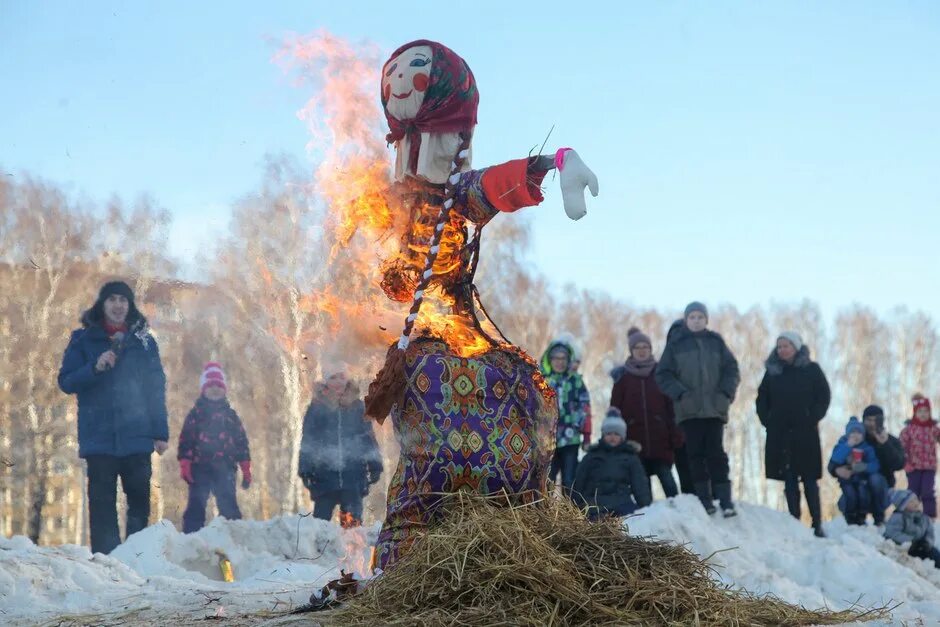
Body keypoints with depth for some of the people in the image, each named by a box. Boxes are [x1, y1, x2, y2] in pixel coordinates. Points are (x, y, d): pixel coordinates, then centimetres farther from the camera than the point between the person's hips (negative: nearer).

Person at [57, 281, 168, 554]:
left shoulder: (143, 341, 10)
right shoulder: (83, 340, 8)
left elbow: (156, 390, 9)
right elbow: (66, 382, 2)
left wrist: (161, 432, 1)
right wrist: (95, 368, -16)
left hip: (136, 437, 1)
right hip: (99, 437, -1)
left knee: (140, 500, 1)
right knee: (102, 503, -4)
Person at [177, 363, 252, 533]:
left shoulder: (230, 415, 15)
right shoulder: (195, 414, 8)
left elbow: (241, 442, 14)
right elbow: (185, 440, 1)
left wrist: (246, 470, 8)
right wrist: (185, 465, -10)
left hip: (225, 469, 2)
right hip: (200, 468, -2)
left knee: (229, 508, 0)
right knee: (196, 507, -4)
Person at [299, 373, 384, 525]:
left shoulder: (357, 409, 5)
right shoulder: (317, 410, 1)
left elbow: (369, 439, 13)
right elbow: (307, 443, 6)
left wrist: (374, 466, 11)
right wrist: (306, 471, 2)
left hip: (353, 477, 1)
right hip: (325, 477, -1)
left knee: (352, 520, 0)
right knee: (322, 514, 1)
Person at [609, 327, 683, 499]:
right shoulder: (622, 376, 7)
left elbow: (671, 405, 5)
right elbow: (615, 410, 6)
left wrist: (676, 434, -2)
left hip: (660, 438, -1)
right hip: (634, 438, 1)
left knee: (666, 476, -5)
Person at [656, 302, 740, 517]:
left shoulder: (716, 342, 9)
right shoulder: (676, 344, 5)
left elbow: (732, 370, 10)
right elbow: (663, 375, 3)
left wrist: (726, 392, -6)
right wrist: (680, 393, -11)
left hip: (714, 408, 0)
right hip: (689, 410, 0)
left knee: (716, 453, -4)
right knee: (696, 454, -1)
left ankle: (725, 499, -4)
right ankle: (705, 498, 4)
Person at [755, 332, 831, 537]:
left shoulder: (811, 369, 3)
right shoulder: (772, 371, 11)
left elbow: (824, 396, 1)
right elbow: (762, 399, 15)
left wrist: (813, 419, -8)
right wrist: (766, 420, 2)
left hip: (805, 433, -3)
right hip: (779, 433, 3)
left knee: (809, 480, -3)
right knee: (789, 480, 1)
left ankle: (817, 524, -2)